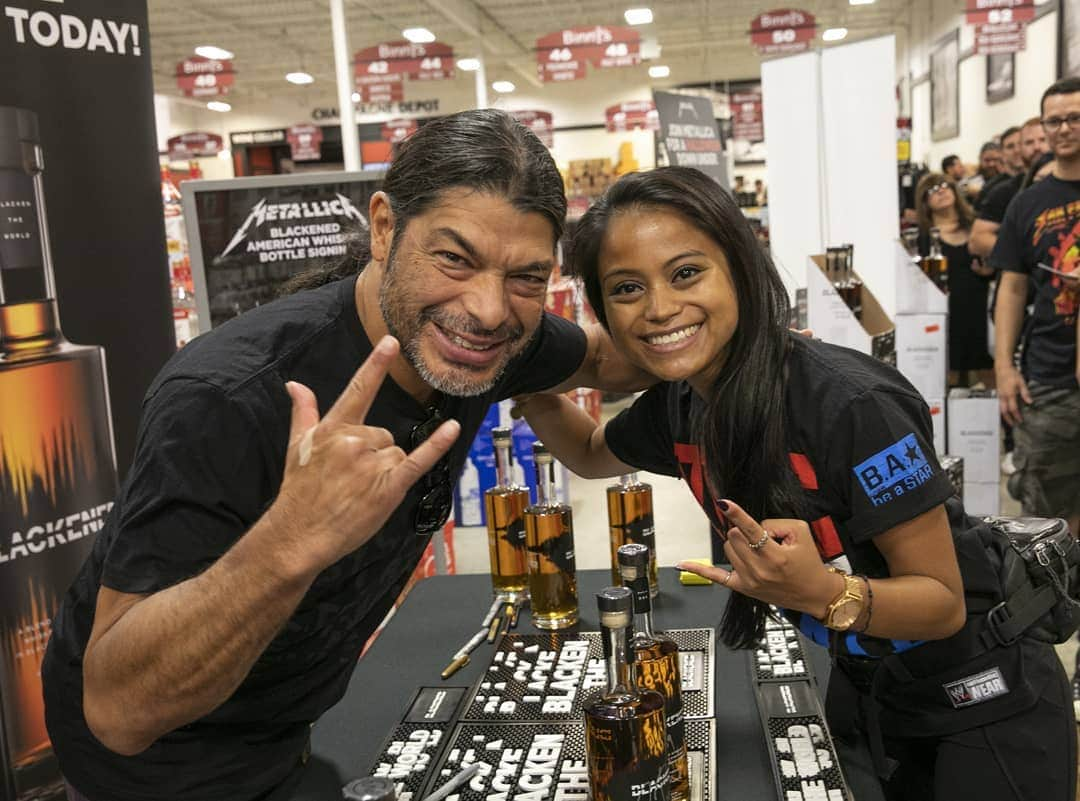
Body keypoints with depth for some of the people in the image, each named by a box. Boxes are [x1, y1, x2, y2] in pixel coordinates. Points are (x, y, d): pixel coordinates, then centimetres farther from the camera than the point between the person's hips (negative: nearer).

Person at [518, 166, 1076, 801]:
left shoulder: (853, 405, -32)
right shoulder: (678, 403, -12)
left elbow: (944, 603, -22)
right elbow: (592, 454, 10)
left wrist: (824, 593, -42)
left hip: (984, 706, -5)